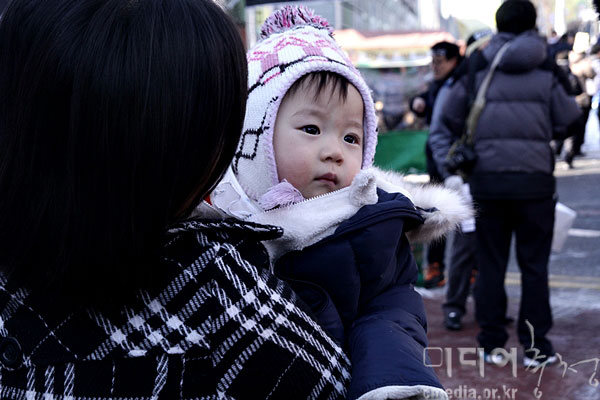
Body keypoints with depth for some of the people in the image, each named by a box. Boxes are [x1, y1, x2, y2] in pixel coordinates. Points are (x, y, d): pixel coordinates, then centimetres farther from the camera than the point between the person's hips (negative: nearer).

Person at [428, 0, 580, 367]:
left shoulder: (478, 70, 5)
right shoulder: (546, 72, 0)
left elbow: (450, 121, 8)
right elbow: (568, 122, 0)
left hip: (487, 179, 1)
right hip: (534, 178, -1)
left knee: (490, 264, 9)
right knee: (534, 265, 6)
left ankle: (492, 343, 14)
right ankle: (535, 346, 9)